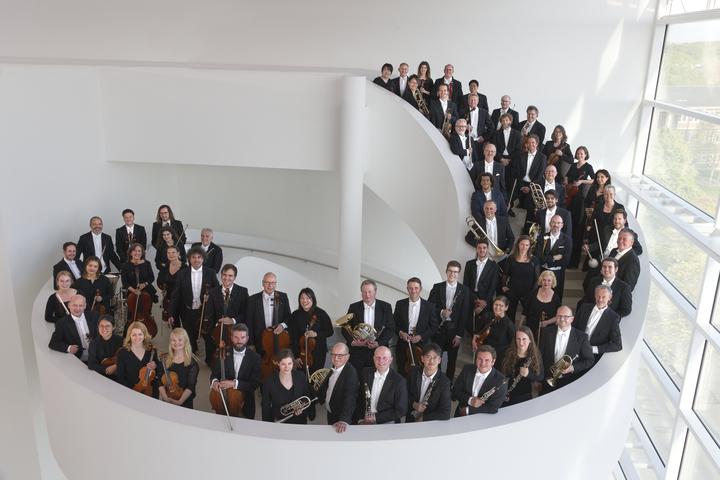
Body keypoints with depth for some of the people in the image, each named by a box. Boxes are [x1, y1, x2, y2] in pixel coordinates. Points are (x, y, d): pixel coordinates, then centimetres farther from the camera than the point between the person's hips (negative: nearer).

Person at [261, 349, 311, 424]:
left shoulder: (301, 377, -11)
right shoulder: (269, 382, -17)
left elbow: (307, 397, 3)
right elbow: (266, 408, -8)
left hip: (299, 422, 2)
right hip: (278, 423, -2)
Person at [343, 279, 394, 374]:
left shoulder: (385, 307, 2)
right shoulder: (354, 307, 5)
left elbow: (391, 329, 0)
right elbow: (345, 328, 6)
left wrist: (379, 343, -13)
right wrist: (352, 341, -11)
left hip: (378, 350, -1)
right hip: (357, 351, 1)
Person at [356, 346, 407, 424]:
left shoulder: (399, 381, -8)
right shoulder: (366, 373, 6)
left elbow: (401, 411, -8)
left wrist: (376, 417, -12)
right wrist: (360, 419, 1)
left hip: (387, 423, -3)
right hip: (365, 422, 3)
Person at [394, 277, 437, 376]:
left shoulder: (429, 306, -3)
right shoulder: (400, 304, 0)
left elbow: (434, 326, 0)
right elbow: (395, 323, 8)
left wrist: (421, 336, -12)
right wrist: (400, 332, -11)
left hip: (421, 345, -1)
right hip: (403, 346, 1)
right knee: (402, 373, 9)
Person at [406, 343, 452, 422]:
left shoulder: (444, 382, -14)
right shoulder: (414, 372, -4)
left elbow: (446, 414, -16)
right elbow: (406, 394, 8)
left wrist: (423, 418, -15)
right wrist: (414, 404, -11)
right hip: (411, 420, 2)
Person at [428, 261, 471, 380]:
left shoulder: (464, 291, -3)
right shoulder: (437, 288, 1)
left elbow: (465, 314, -3)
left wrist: (459, 334, -6)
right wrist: (441, 312, -20)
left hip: (454, 329, 0)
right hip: (438, 327, 0)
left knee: (452, 359, 10)